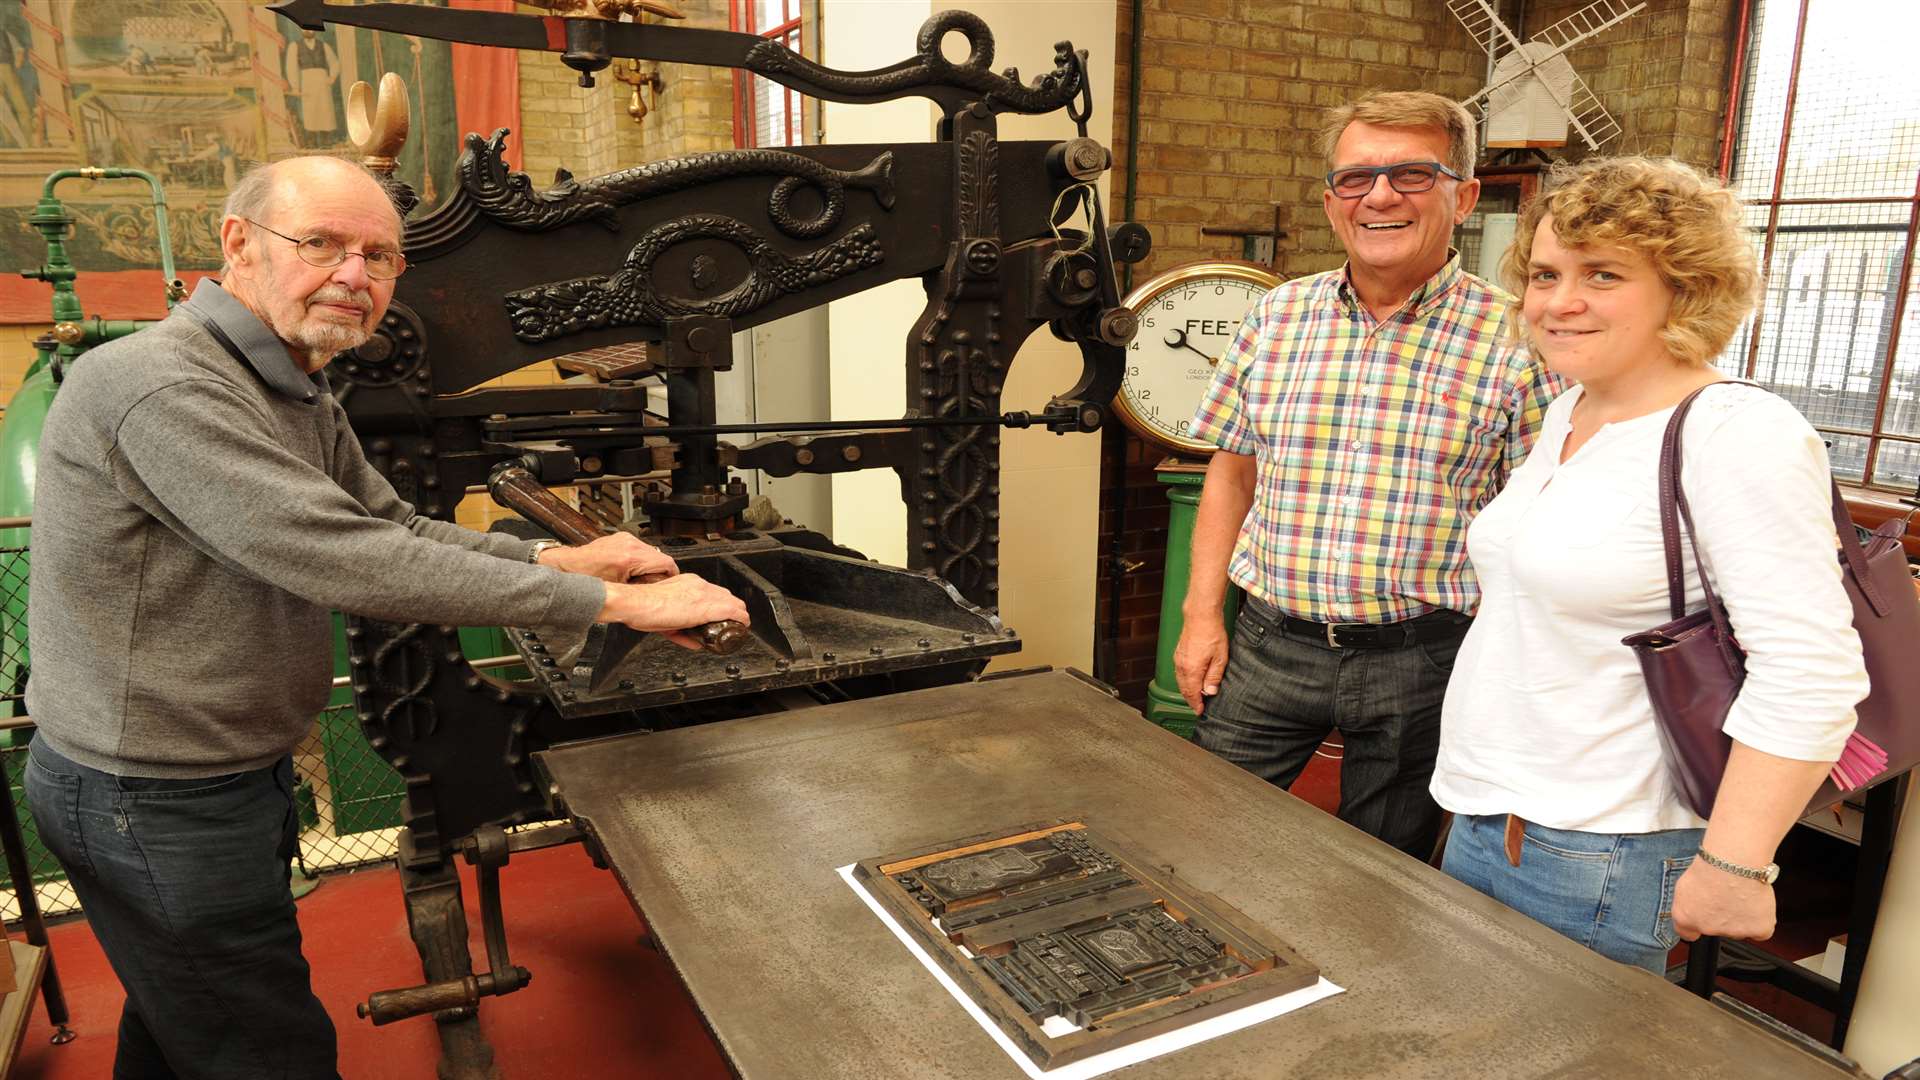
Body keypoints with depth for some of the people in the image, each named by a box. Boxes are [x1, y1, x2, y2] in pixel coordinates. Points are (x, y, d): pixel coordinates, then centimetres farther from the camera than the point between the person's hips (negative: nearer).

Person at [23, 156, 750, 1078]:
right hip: (158, 806, -9)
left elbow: (393, 525, 5)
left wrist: (555, 557, -13)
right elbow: (347, 563, -35)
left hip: (225, 771, 9)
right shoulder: (164, 387, -28)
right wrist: (611, 601, -33)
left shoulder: (298, 397, 6)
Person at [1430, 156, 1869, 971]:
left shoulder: (1741, 434, -18)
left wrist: (1733, 868, -21)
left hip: (1595, 860, -8)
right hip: (1482, 818, 8)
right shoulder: (1567, 416, 9)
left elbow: (1812, 673, -22)